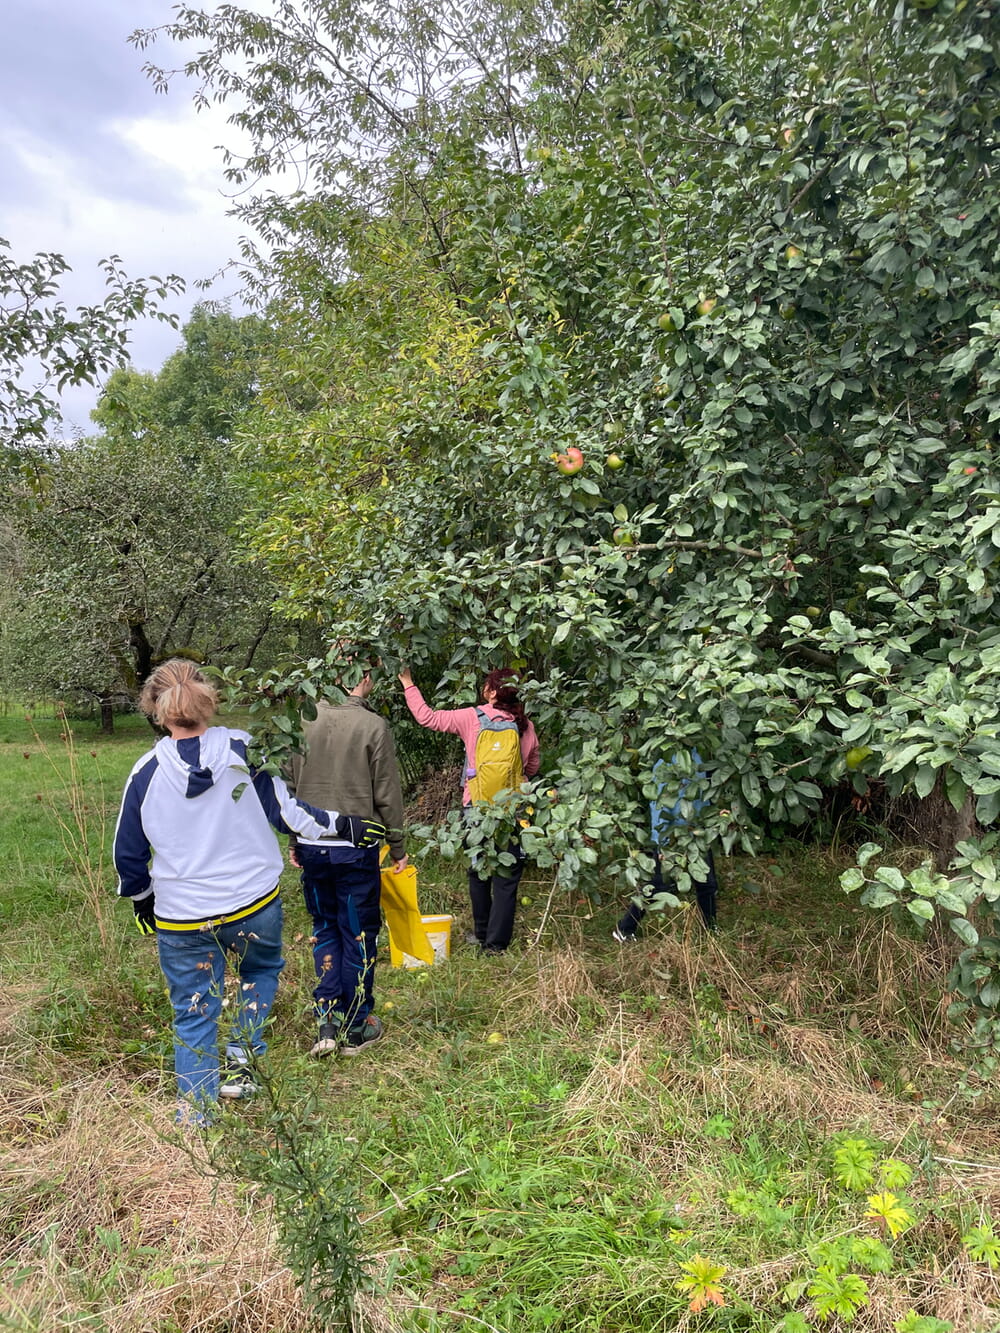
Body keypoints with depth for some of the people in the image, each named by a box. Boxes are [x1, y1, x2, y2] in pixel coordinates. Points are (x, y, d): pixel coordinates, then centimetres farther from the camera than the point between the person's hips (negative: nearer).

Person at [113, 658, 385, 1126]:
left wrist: (141, 901, 21)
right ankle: (240, 1062, 19)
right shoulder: (242, 750, -10)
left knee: (193, 1014, 14)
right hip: (253, 903, 0)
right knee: (261, 969, 29)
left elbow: (129, 852, 3)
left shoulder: (146, 773, -7)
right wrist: (339, 825, 10)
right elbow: (283, 810, -4)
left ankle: (195, 1117, 21)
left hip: (181, 916, 0)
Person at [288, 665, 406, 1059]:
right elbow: (386, 795, -8)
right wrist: (398, 848, 5)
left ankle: (326, 1021, 16)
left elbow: (289, 787, 6)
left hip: (311, 846, 4)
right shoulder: (374, 726, -12)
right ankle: (356, 1027, 20)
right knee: (358, 935, 10)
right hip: (356, 849, -4)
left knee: (324, 929, 19)